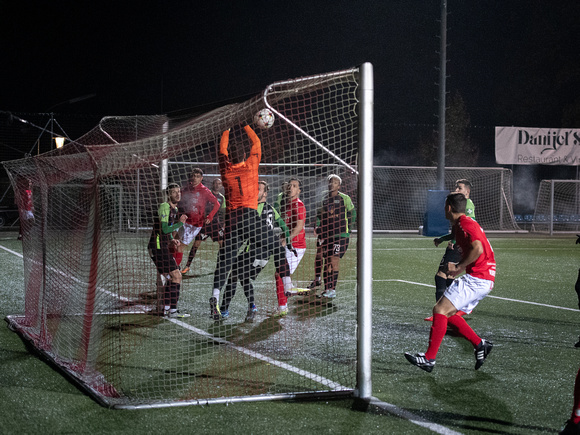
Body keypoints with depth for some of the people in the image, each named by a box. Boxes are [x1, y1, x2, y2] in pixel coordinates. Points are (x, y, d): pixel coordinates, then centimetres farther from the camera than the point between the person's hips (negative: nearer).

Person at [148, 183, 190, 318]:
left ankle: (166, 309, 18)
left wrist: (172, 240, 11)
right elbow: (164, 229, -22)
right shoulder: (164, 207, -14)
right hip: (158, 247, -10)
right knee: (176, 276, -12)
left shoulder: (175, 209, 16)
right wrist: (180, 223, -15)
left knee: (170, 277, 13)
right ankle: (172, 310, -11)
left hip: (163, 247, 10)